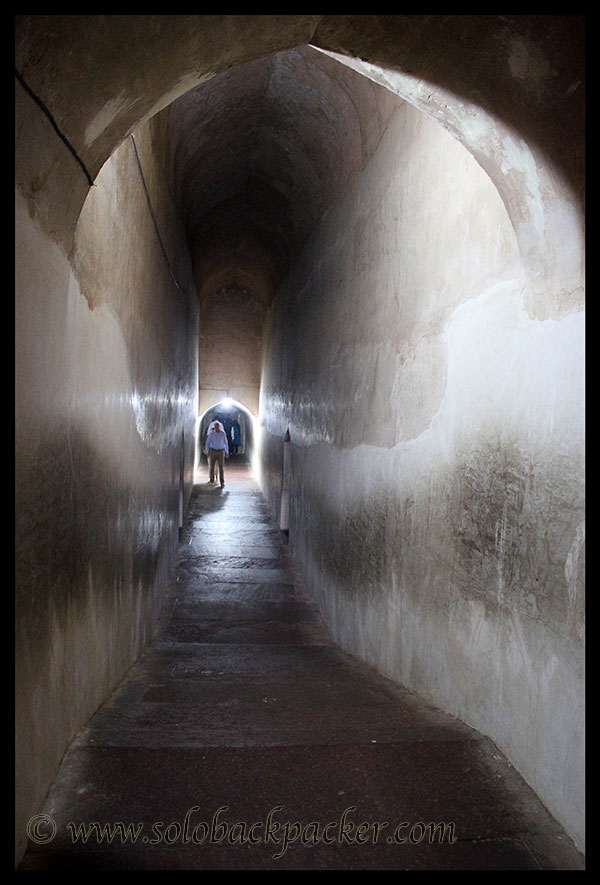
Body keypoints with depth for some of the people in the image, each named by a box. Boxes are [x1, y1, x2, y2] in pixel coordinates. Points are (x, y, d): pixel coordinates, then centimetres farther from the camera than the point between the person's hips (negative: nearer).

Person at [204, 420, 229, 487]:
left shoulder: (223, 433, 0)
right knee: (211, 467, 5)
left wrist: (227, 452, 7)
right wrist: (207, 452, -3)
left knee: (221, 467, -9)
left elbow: (226, 443, 8)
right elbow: (207, 443, 3)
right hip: (212, 451, 0)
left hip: (221, 452, 0)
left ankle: (222, 482, -11)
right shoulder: (211, 433, -2)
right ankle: (211, 481, 23)